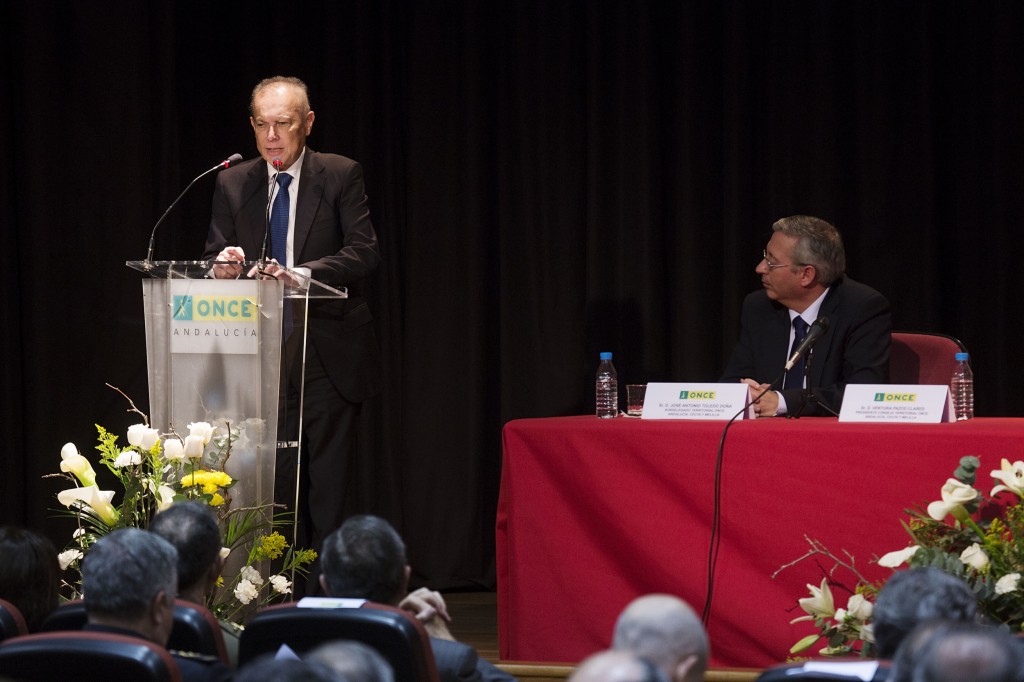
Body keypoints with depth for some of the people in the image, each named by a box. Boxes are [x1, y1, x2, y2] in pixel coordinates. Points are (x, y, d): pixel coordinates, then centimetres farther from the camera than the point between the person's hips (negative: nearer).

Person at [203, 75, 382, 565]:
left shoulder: (341, 176, 0)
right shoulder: (233, 184, 10)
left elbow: (364, 252, -9)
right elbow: (215, 256, 9)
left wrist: (303, 273, -25)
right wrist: (223, 264, -16)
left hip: (328, 356, -3)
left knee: (326, 482, -4)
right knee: (275, 481, 2)